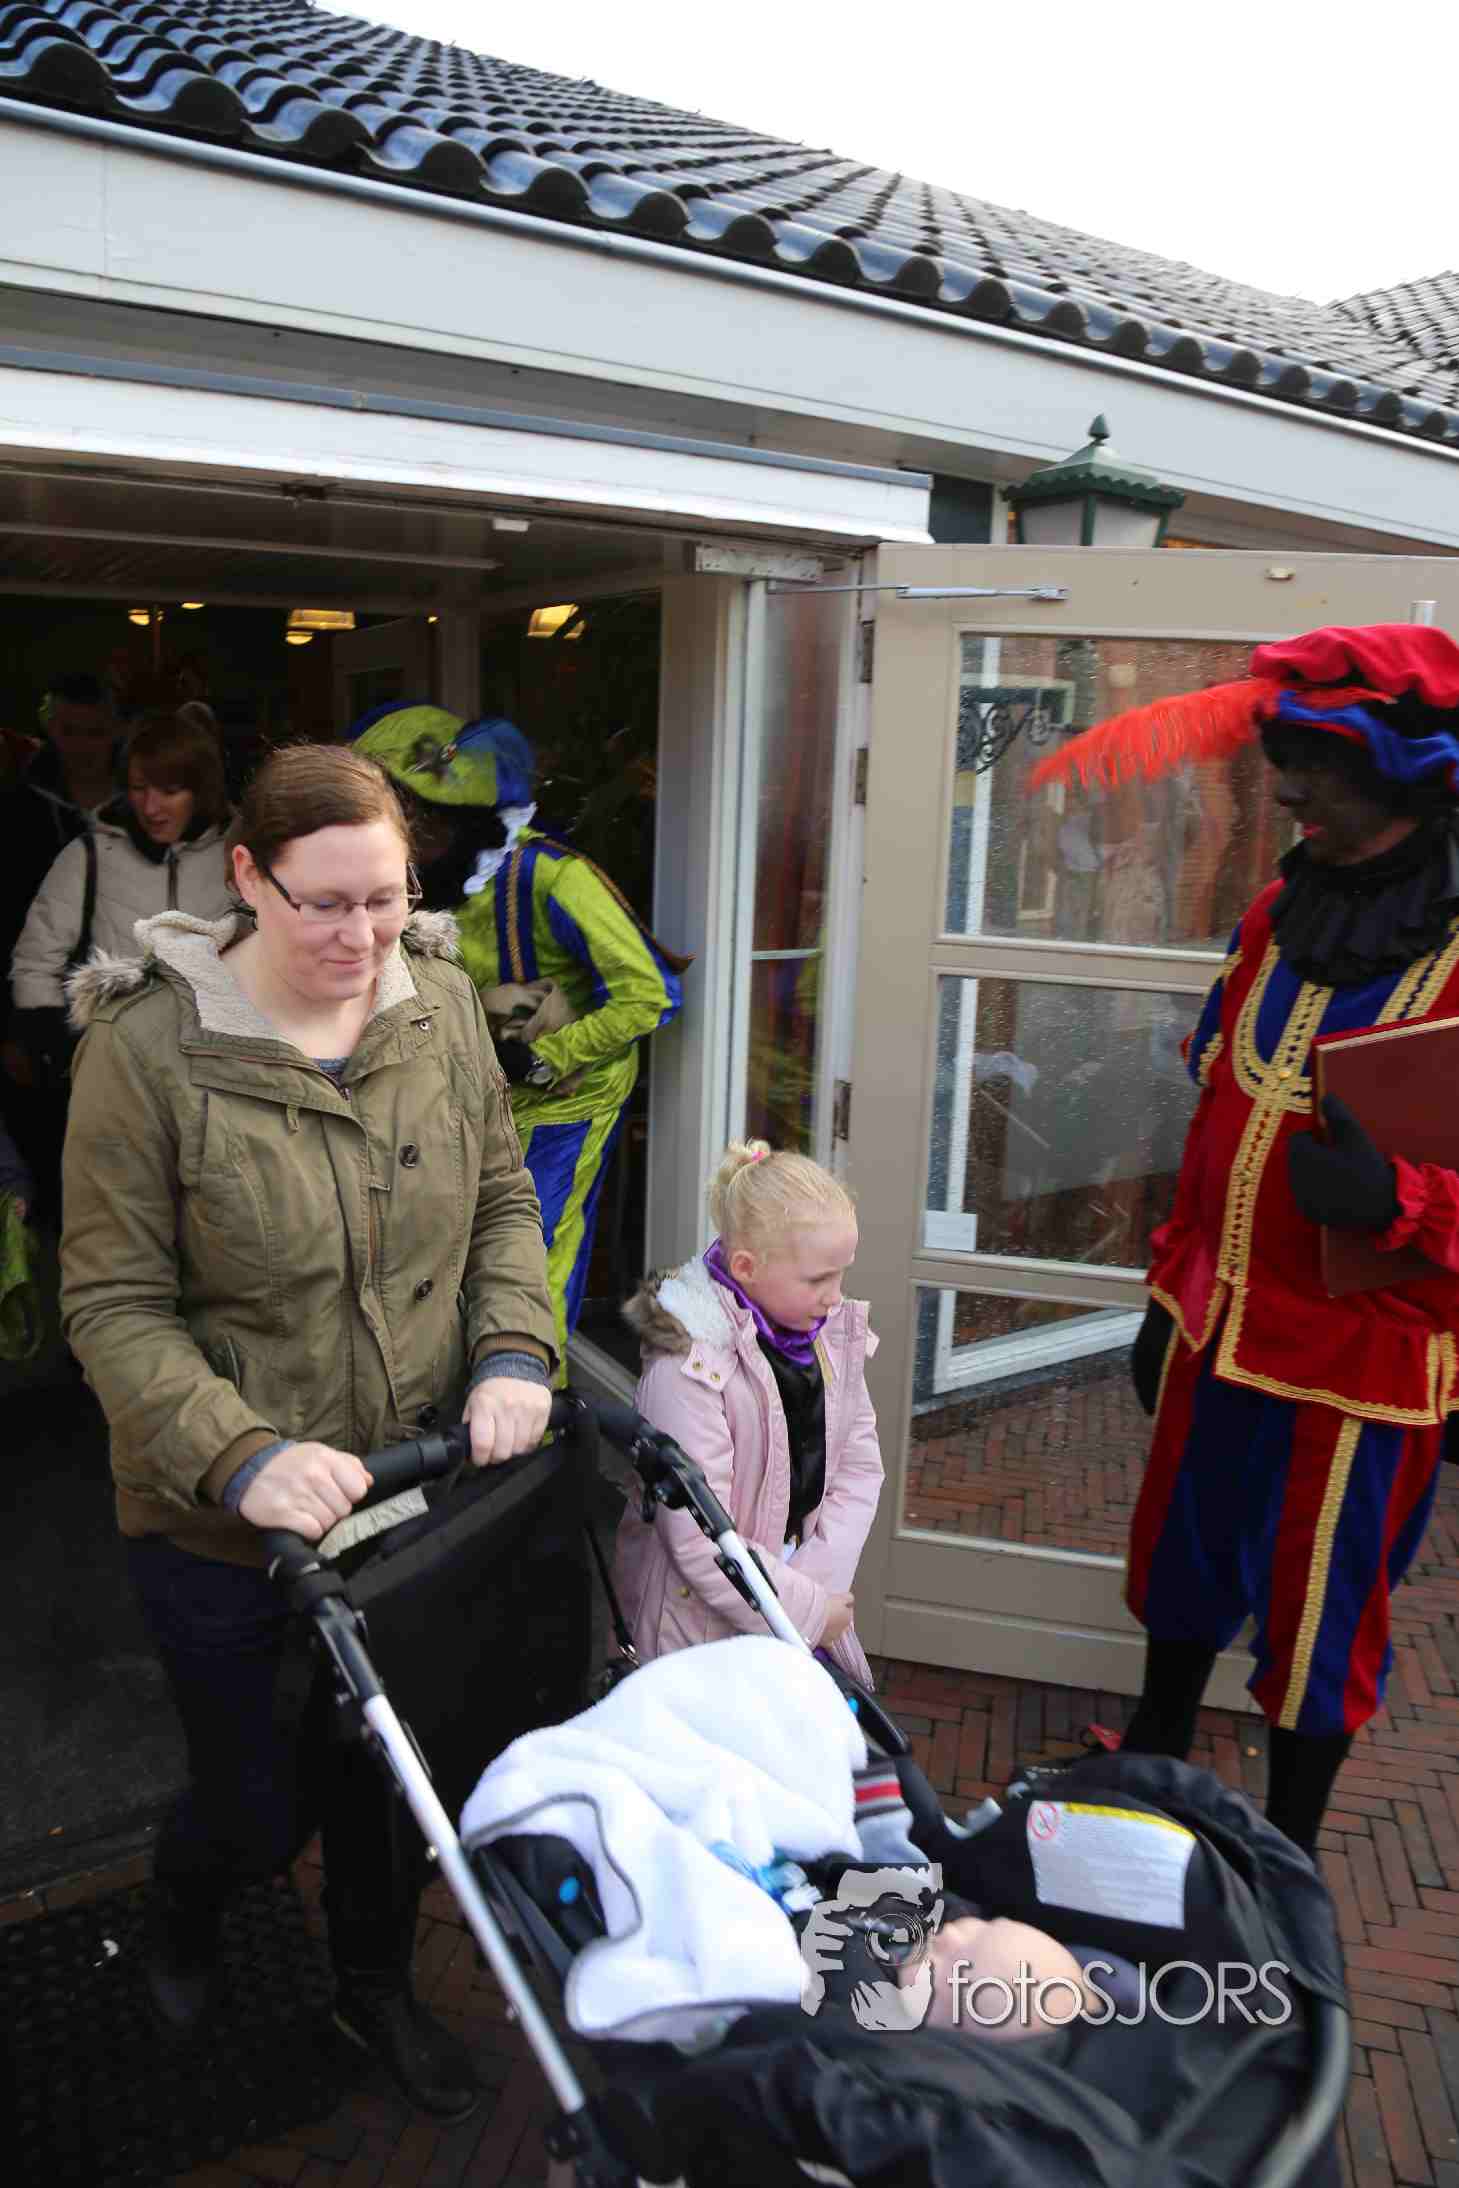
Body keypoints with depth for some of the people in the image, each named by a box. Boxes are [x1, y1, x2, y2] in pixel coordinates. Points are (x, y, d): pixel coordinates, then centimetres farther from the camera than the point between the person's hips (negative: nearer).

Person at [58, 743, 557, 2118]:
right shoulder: (148, 1043, -18)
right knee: (260, 1803, 15)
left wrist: (512, 1351, -12)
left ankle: (375, 1989, 52)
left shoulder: (438, 1002, -5)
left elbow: (503, 1199, 4)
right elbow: (114, 1308, -16)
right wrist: (245, 1458, -28)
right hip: (224, 1526, -3)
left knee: (387, 1770, 22)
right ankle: (180, 1915, 54)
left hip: (418, 1488, 4)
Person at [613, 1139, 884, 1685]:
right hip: (703, 1620, -6)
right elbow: (699, 1541, -25)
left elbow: (860, 1462, 2)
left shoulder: (833, 1334, -3)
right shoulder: (687, 1369, -26)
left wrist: (818, 1580, -10)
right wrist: (803, 1611, -16)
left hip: (804, 1593, 6)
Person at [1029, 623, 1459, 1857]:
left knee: (1319, 1614, 13)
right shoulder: (1281, 918, 4)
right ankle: (1154, 1764, 49)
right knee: (1183, 1561, 23)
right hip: (1219, 1330, 6)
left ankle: (1286, 1854, 37)